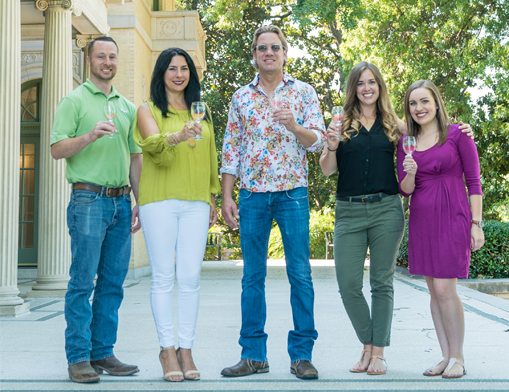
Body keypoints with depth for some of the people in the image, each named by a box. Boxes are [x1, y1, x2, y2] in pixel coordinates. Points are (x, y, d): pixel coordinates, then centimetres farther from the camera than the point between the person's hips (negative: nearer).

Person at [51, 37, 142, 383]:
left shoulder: (127, 106, 18)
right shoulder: (74, 101, 3)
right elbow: (57, 149, -5)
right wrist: (89, 136, -22)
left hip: (121, 201, 6)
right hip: (89, 199, -5)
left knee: (113, 282, 6)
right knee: (83, 281, -5)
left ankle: (103, 352, 14)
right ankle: (79, 357, 1)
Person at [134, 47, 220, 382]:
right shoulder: (148, 110, 5)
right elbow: (152, 144, -15)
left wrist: (212, 197, 16)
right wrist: (178, 136, -34)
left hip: (195, 203, 3)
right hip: (160, 201, -3)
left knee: (191, 277, -1)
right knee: (163, 277, -3)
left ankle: (186, 349, 5)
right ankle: (167, 349, 5)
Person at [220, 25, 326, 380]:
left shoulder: (304, 92, 6)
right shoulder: (241, 97, 11)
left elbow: (318, 141, -2)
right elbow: (231, 148, 10)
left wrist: (294, 127, -22)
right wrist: (226, 196, 3)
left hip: (293, 193, -2)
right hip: (252, 194, 2)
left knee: (300, 274, -2)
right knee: (253, 276, 5)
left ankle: (302, 354, 7)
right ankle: (253, 354, 13)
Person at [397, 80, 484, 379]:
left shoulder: (458, 134, -2)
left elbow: (474, 181, -2)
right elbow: (405, 189, 8)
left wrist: (477, 223, -7)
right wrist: (410, 173, -14)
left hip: (452, 217, -5)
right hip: (421, 219, 5)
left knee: (445, 289, -9)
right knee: (434, 291, 6)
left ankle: (458, 358, 5)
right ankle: (446, 356, 15)